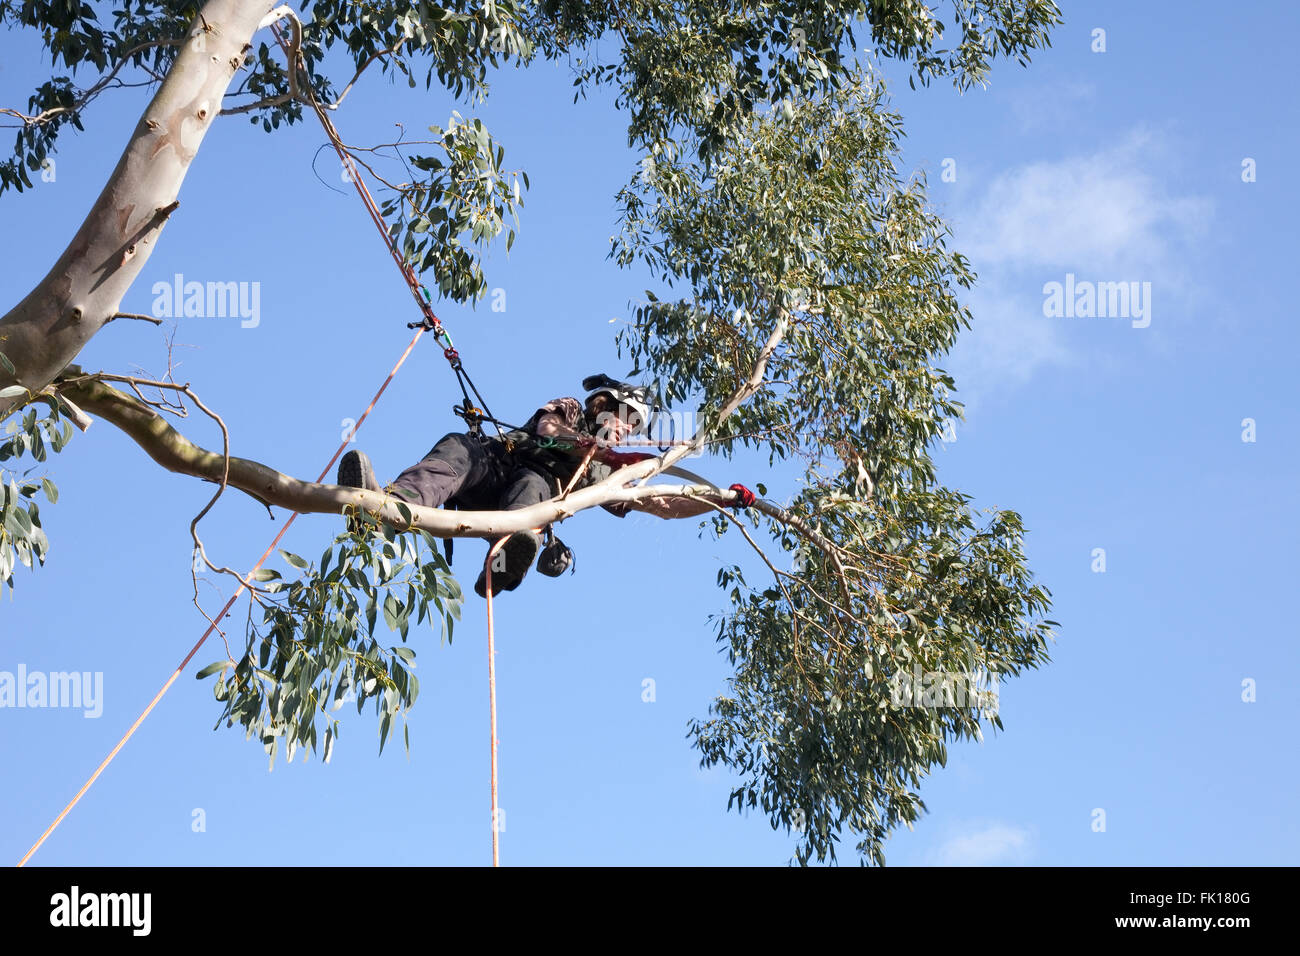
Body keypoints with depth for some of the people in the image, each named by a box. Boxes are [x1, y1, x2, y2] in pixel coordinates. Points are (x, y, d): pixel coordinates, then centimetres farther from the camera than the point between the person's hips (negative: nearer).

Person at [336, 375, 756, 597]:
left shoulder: (606, 472, 34)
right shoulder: (566, 409, 30)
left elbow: (667, 506, 34)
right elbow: (548, 430, 6)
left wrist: (726, 499, 29)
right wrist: (607, 453, -5)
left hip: (537, 488, 1)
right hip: (492, 460, -1)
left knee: (533, 485, -37)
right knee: (458, 446, -34)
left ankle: (510, 554, -73)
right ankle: (392, 502, -65)